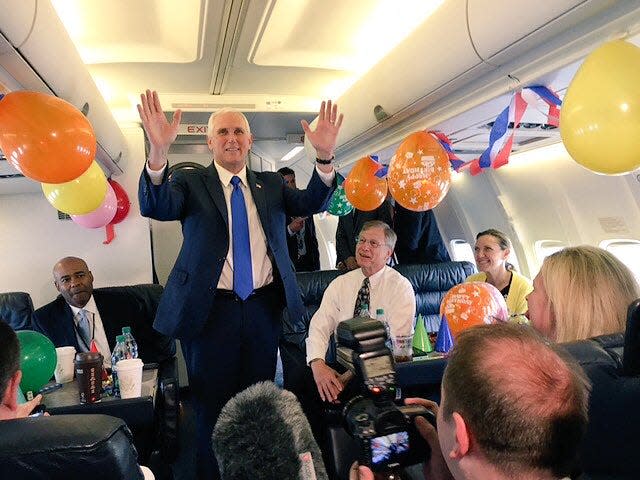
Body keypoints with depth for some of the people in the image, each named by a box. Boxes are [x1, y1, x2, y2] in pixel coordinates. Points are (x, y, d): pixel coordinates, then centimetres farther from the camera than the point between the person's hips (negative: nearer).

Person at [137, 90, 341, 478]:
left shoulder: (271, 184, 9)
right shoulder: (190, 183, 1)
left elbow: (309, 203, -5)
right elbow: (156, 207, -17)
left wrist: (325, 156, -23)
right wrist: (158, 151, -35)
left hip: (264, 307, 3)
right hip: (211, 310, -2)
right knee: (213, 408, 11)